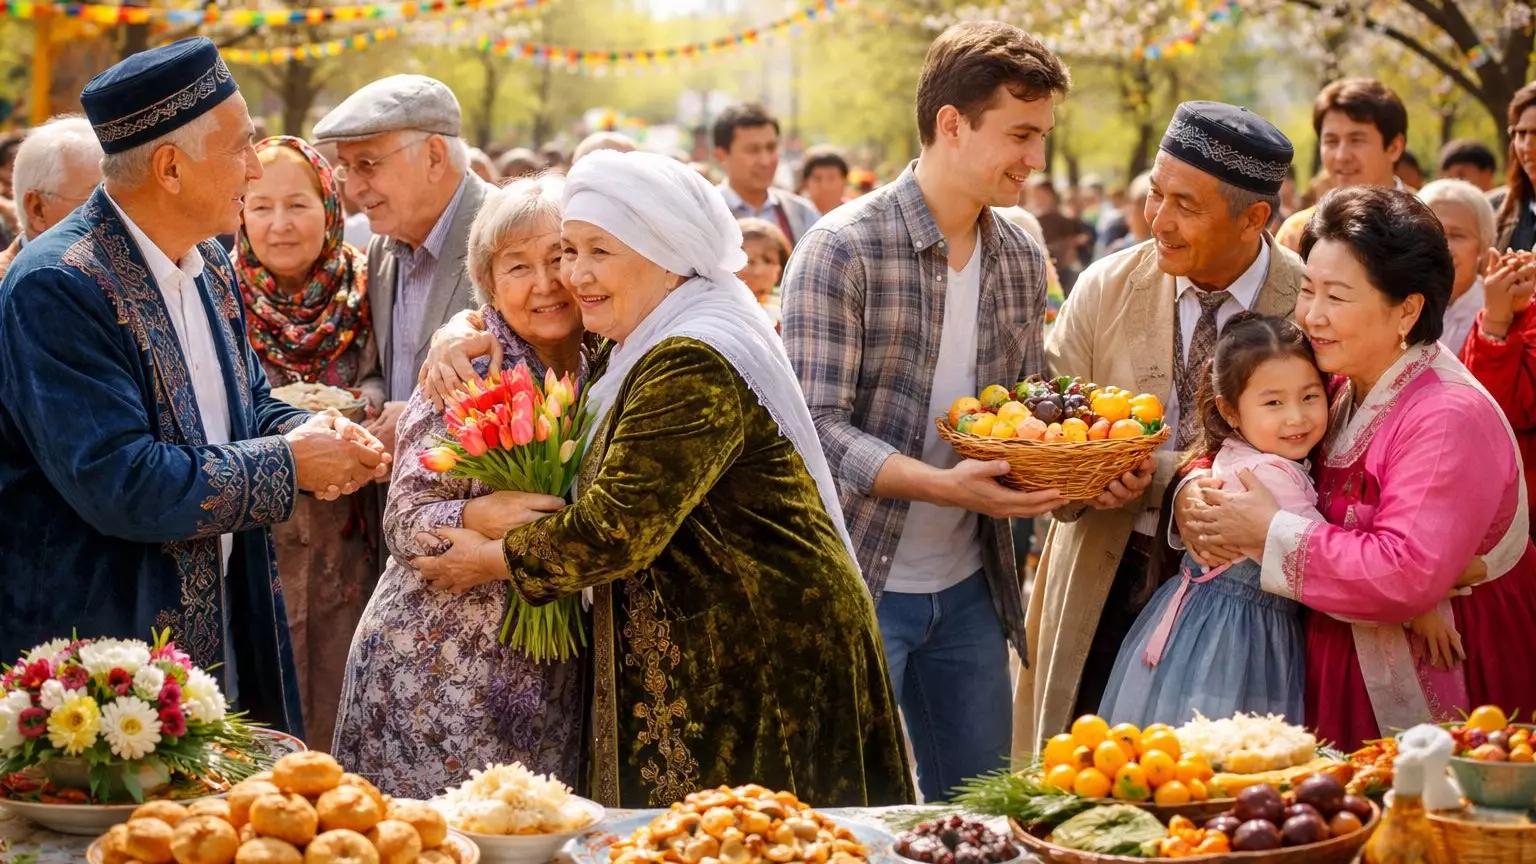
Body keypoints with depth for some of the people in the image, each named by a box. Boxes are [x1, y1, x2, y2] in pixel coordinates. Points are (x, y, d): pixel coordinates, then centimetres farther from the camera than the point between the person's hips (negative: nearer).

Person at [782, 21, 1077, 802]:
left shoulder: (1022, 261, 7)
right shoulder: (843, 248, -14)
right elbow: (817, 428, -18)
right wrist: (946, 484, -30)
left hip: (968, 587, 6)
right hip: (858, 583, -6)